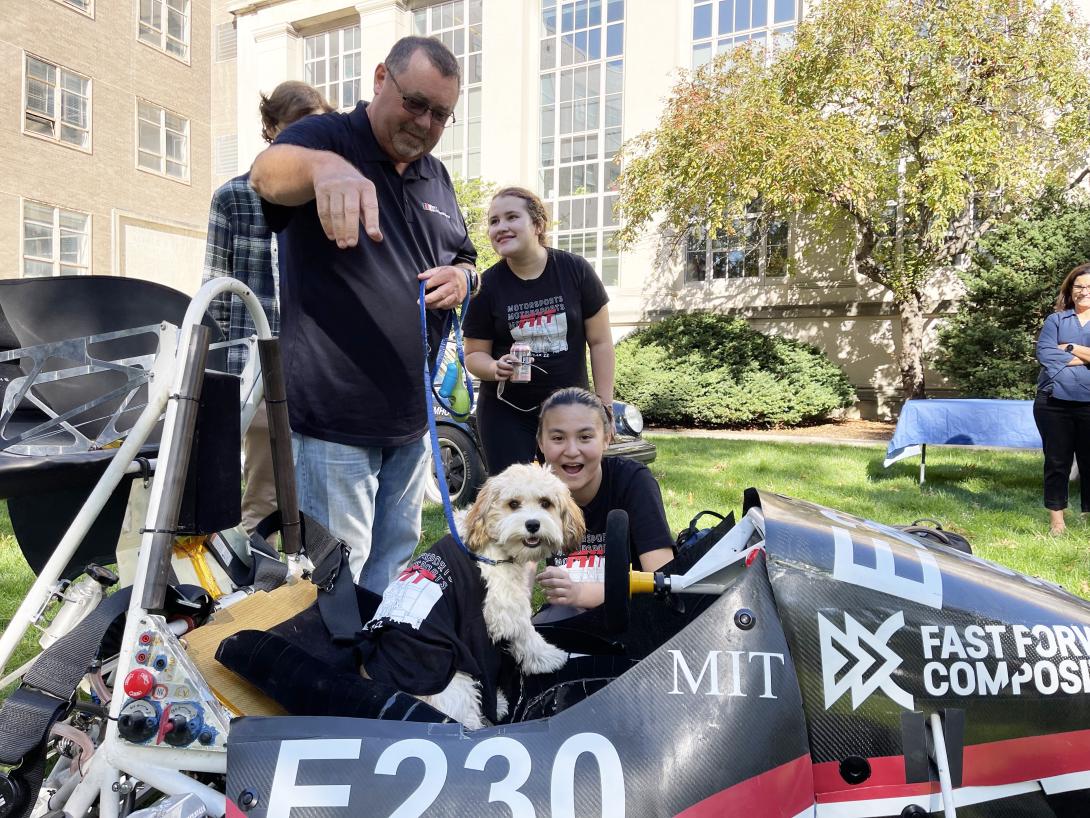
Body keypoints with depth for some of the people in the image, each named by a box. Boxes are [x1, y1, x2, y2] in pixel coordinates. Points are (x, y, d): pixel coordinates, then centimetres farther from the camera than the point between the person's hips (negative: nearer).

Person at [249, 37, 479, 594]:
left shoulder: (435, 177, 13)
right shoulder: (326, 138, -6)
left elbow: (463, 260, 22)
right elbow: (268, 172, -29)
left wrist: (460, 279, -4)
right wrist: (324, 166, -53)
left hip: (410, 414, 7)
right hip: (335, 413, -7)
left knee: (396, 561, 19)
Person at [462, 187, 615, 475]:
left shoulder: (575, 270, -6)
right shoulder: (487, 286, -5)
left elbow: (600, 341, -1)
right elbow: (474, 354, 2)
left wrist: (605, 405, -2)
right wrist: (495, 367, -21)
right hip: (505, 413, 0)